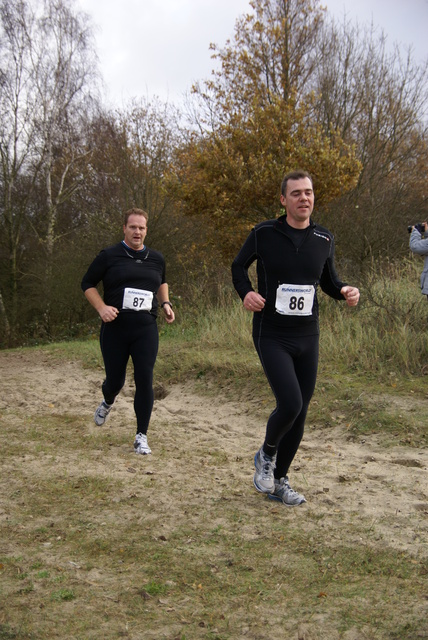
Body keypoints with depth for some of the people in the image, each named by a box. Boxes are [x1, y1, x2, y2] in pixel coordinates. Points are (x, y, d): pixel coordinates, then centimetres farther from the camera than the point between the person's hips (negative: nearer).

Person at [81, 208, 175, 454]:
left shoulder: (156, 258, 9)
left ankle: (142, 437, 3)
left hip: (146, 330, 2)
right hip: (115, 329, -1)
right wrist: (102, 307, -11)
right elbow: (88, 283, 6)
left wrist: (165, 303, 10)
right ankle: (108, 403, 47)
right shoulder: (109, 256, -1)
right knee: (115, 380, 8)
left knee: (145, 381, -8)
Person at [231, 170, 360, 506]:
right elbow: (239, 266, 8)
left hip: (308, 338, 4)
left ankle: (280, 481, 27)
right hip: (272, 336, -4)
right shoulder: (264, 233, -7)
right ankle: (266, 454, 14)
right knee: (290, 404, -19)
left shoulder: (324, 238, 3)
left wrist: (344, 290, -6)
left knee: (299, 414, 8)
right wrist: (246, 292, -11)